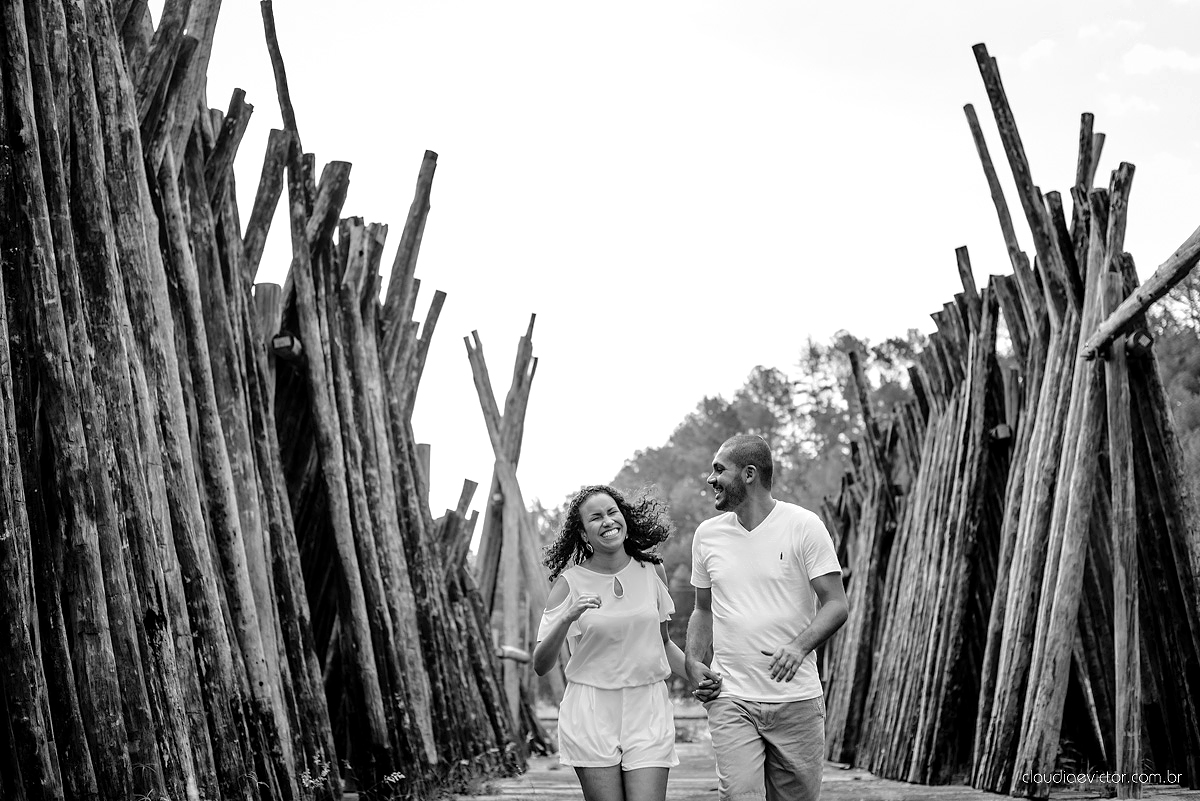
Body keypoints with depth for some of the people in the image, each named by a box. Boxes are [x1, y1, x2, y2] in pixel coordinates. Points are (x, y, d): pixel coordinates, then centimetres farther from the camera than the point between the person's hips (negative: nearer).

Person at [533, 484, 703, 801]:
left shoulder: (651, 570, 5)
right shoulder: (570, 582, -3)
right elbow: (541, 665, -6)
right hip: (591, 713, -1)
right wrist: (567, 619, -21)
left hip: (648, 709, 2)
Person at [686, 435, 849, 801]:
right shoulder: (708, 534, 8)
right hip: (730, 699, 2)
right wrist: (694, 663, 1)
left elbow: (836, 605, -8)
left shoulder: (804, 526, -5)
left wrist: (798, 647, -25)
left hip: (796, 700, -2)